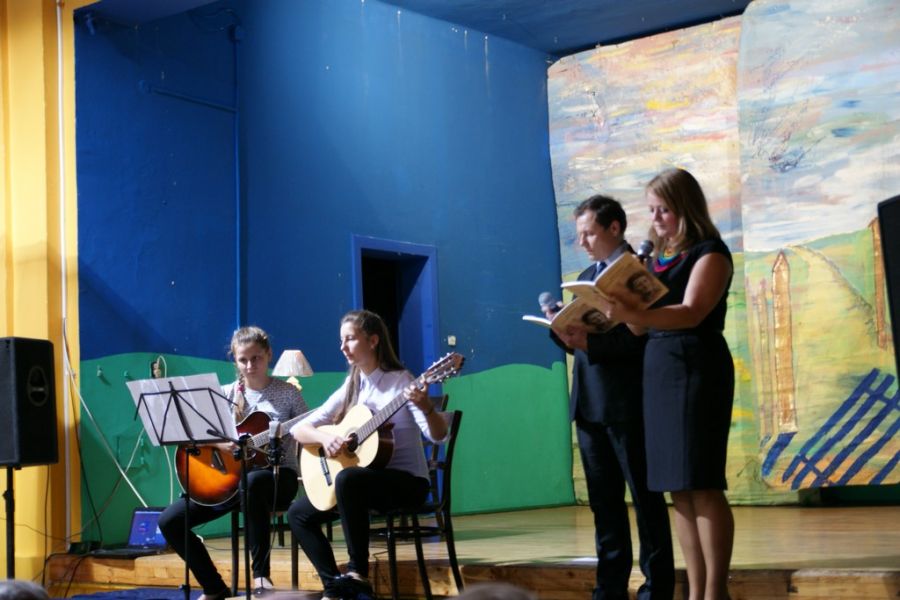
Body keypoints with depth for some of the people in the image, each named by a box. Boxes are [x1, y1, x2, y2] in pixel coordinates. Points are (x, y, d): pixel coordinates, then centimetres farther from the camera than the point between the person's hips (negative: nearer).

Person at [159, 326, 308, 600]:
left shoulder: (287, 393, 0)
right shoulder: (227, 393, 6)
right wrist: (219, 442, -19)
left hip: (277, 475, -4)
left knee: (252, 482, -43)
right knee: (169, 521, -10)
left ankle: (260, 575, -29)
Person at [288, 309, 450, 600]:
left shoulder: (400, 381, -11)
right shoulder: (350, 389, 8)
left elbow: (438, 435, -20)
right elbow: (299, 429, 6)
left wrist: (426, 408, -42)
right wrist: (324, 437, -16)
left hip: (407, 481, -7)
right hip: (367, 478, 8)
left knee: (348, 478, -35)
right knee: (299, 512, 1)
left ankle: (358, 573, -25)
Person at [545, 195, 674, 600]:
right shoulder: (586, 277, 18)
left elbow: (643, 336, -17)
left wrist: (590, 342, -24)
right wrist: (564, 331, -5)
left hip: (627, 401, -8)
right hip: (588, 403, 8)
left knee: (645, 496, 0)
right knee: (603, 500, 12)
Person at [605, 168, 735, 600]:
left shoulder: (709, 253, -4)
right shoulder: (659, 257, 17)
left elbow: (691, 313, -20)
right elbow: (650, 315, 13)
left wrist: (632, 315, -34)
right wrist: (623, 310, -8)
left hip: (697, 367, -7)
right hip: (657, 368, 7)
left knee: (702, 485, -10)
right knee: (678, 489, 5)